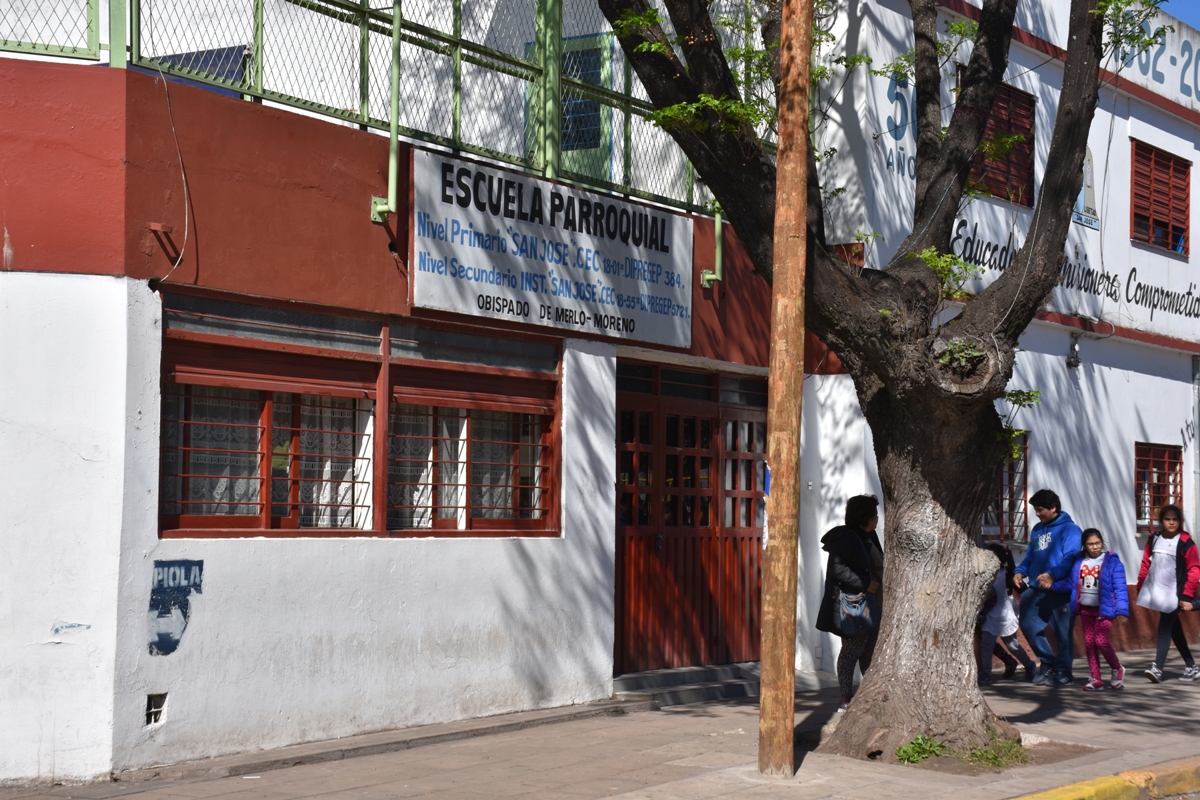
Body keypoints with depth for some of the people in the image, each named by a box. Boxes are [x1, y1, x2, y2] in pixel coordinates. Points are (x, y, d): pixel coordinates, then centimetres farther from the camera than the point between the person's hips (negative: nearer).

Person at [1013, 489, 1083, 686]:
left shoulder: (1069, 529, -6)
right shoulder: (1037, 530, 17)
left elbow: (1070, 558, -18)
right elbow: (1030, 557, 22)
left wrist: (1053, 575, -31)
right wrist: (1020, 572, 2)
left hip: (1059, 590, -7)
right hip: (1036, 589, 7)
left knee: (1062, 631, 0)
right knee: (1029, 624, 5)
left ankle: (1064, 672, 11)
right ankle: (1048, 663, 20)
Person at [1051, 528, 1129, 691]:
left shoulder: (1112, 562, -7)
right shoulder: (1078, 562, 6)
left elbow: (1120, 587, -10)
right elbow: (1069, 583, 7)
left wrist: (1122, 609, -18)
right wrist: (1051, 584, -7)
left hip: (1104, 609, -5)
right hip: (1085, 609, 5)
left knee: (1101, 640, -15)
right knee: (1089, 642, 6)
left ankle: (1117, 669, 11)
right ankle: (1096, 679, 14)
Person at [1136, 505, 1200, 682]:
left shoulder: (1186, 542, -8)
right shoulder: (1153, 539, 6)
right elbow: (1146, 564, 11)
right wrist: (1141, 589, 9)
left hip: (1174, 594, -5)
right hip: (1157, 592, 5)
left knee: (1165, 628, -11)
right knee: (1174, 629, 12)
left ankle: (1157, 668, -14)